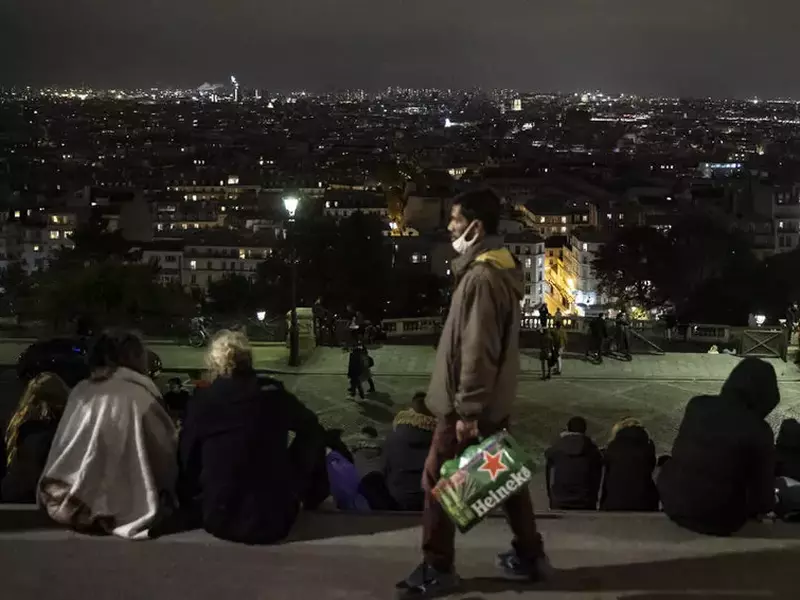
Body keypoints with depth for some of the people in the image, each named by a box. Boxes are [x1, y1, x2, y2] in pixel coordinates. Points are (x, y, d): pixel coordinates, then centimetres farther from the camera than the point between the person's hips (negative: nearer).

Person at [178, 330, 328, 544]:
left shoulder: (201, 401, -8)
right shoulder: (273, 392, -5)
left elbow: (187, 464, 3)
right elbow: (313, 430, 12)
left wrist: (189, 500, 22)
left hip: (221, 523, 1)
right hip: (276, 521, 0)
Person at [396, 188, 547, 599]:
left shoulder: (481, 277, -21)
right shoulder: (500, 269, 10)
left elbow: (477, 351, -24)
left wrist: (466, 410, -22)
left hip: (468, 404, -10)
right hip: (493, 401, 10)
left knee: (438, 480, 1)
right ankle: (528, 555, 25)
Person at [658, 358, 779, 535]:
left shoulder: (697, 405, -5)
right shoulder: (758, 431, -18)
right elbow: (763, 500, -10)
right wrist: (766, 504, 13)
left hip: (672, 501, 4)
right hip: (717, 520, -4)